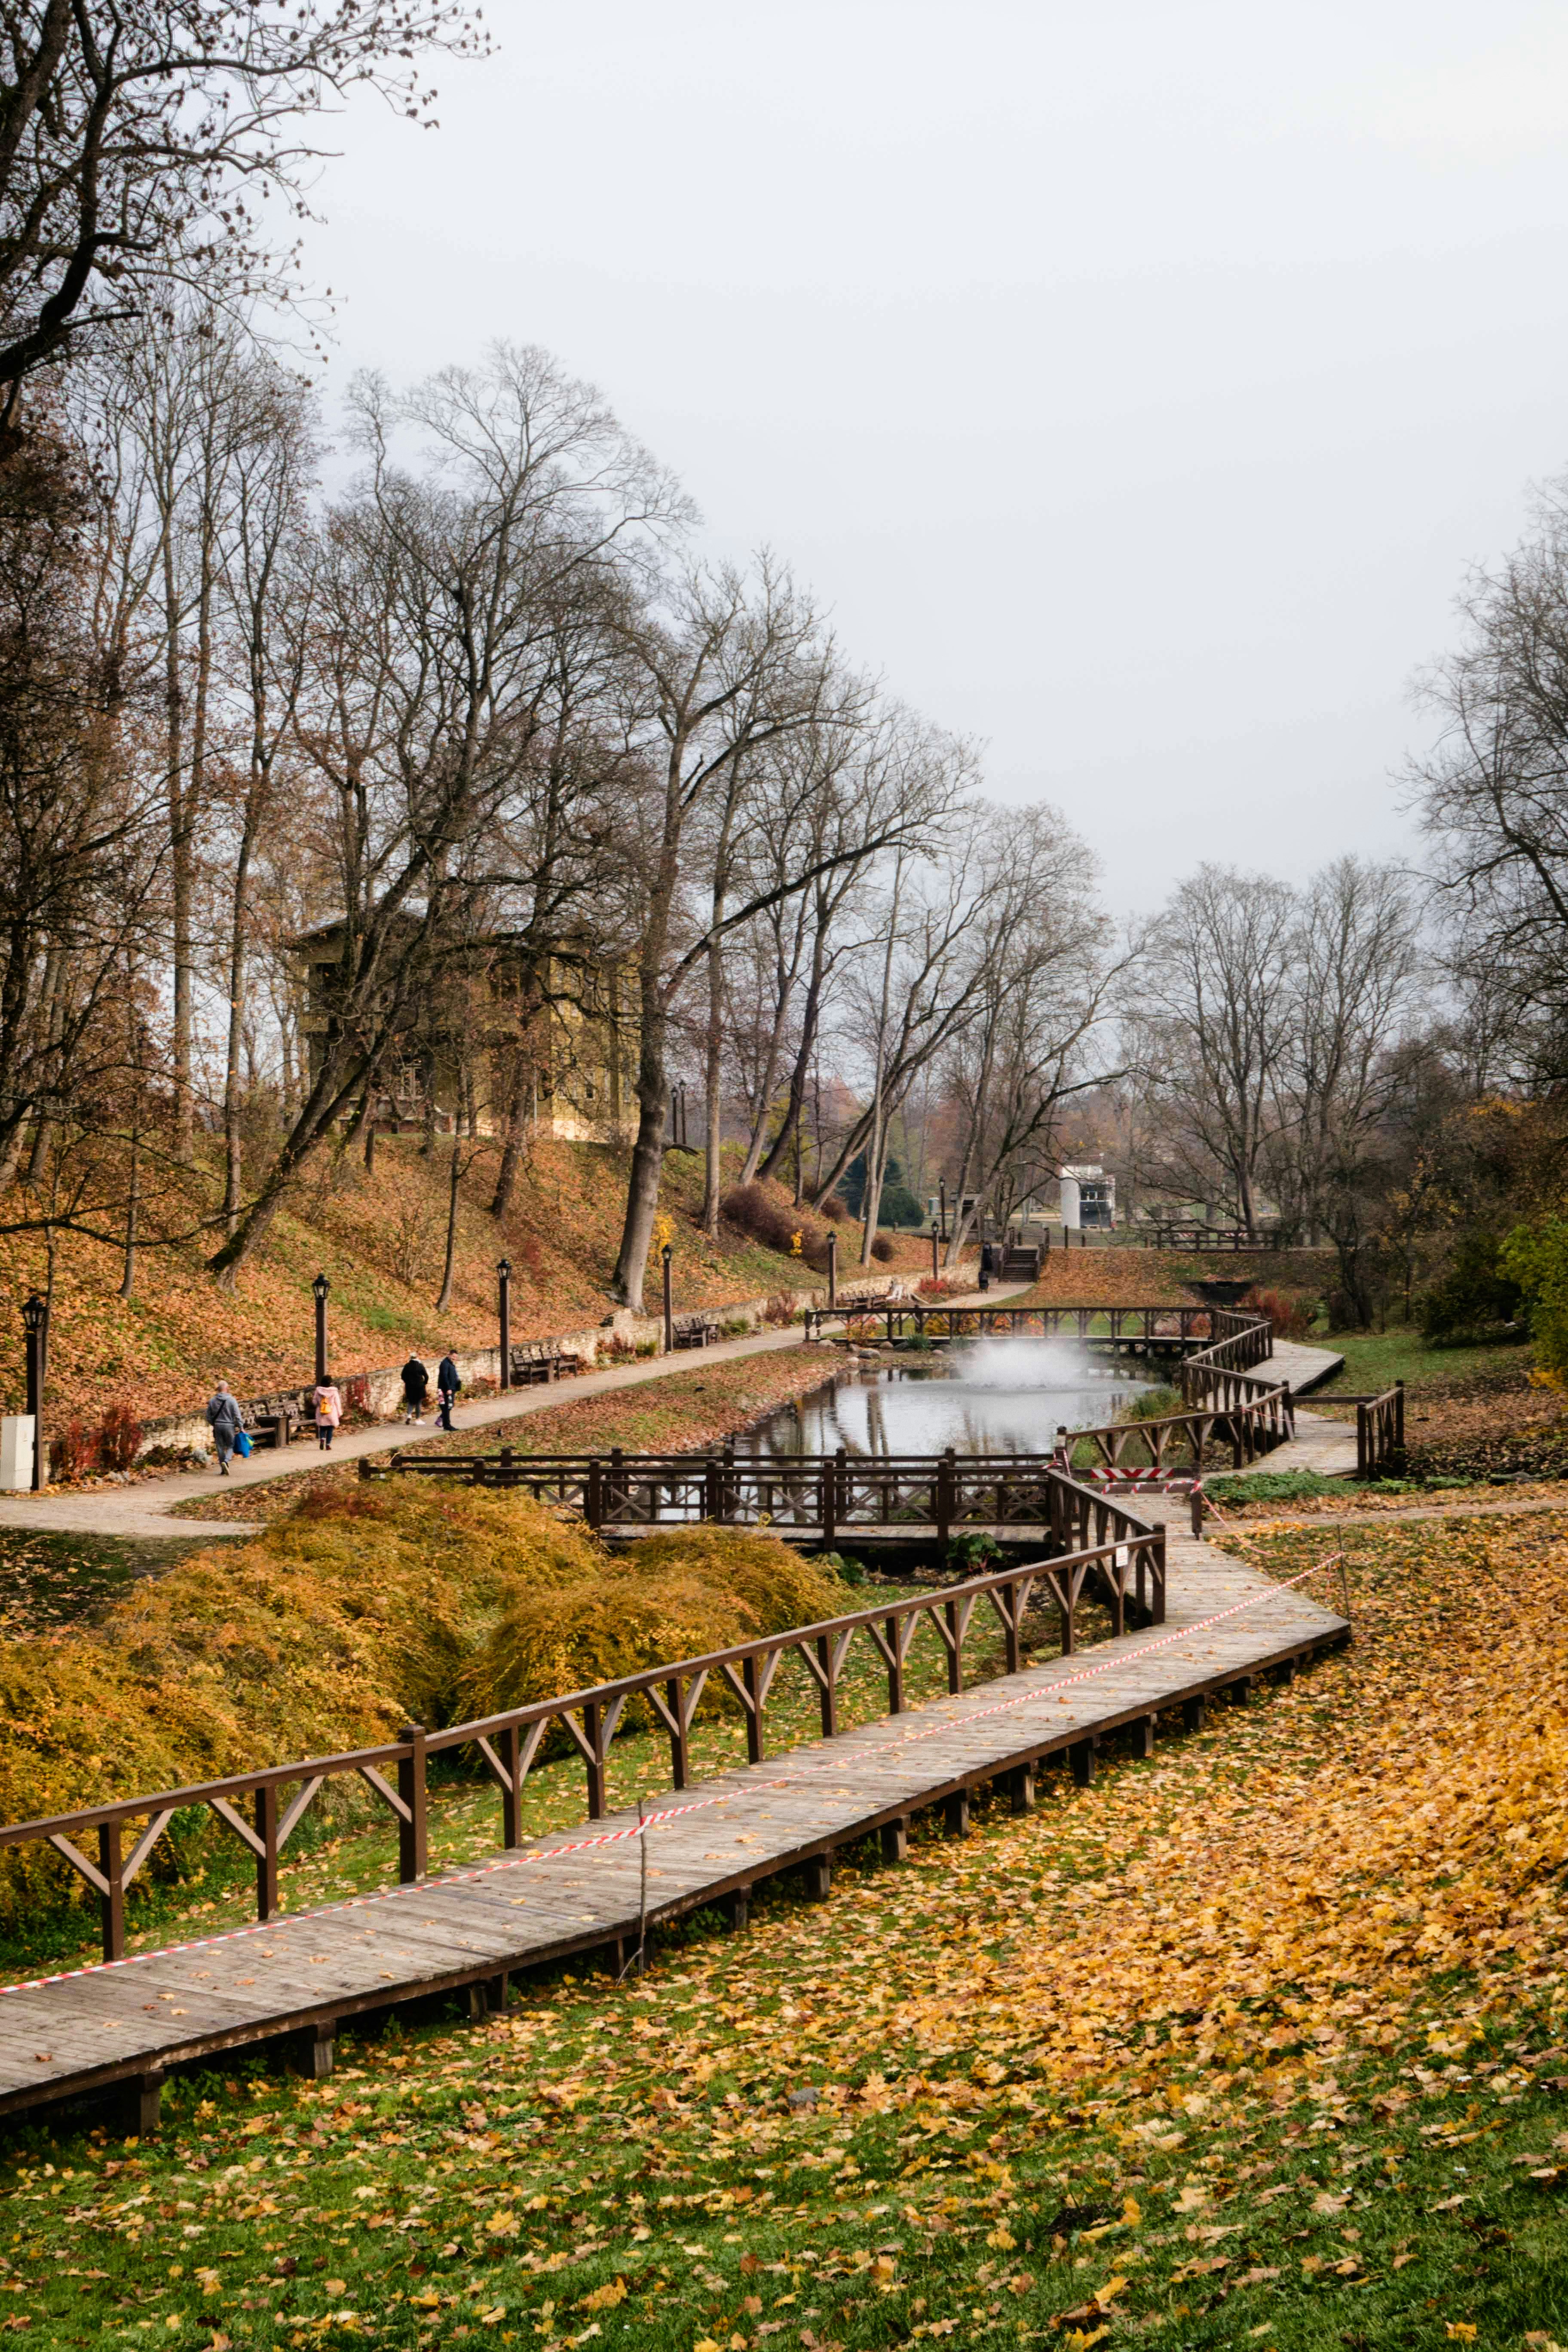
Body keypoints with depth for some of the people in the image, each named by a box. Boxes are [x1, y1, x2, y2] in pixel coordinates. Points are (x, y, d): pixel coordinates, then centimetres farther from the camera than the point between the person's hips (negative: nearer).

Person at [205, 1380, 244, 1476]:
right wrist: (241, 1427, -2)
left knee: (220, 1447, 10)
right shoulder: (231, 1400, -9)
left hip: (217, 1426, 3)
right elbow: (237, 1415, -10)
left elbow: (209, 1415, 8)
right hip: (229, 1426, -3)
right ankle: (226, 1461, -18)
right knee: (230, 1446, 8)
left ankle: (223, 1469, 12)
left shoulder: (212, 1400, 2)